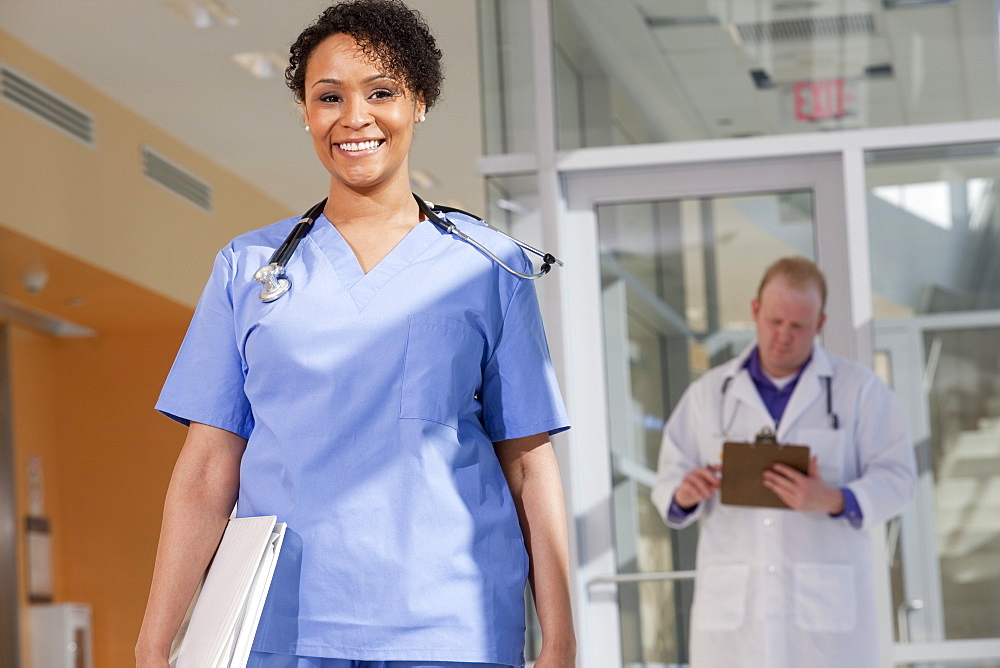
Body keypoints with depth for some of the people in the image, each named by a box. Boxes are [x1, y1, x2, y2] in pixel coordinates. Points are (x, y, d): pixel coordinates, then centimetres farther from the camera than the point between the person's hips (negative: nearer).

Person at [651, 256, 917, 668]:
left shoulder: (860, 389, 6)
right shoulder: (708, 394, 12)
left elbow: (895, 477, -1)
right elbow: (670, 482, 9)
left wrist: (835, 501, -21)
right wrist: (684, 493, -16)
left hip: (826, 603, -2)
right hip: (733, 604, 2)